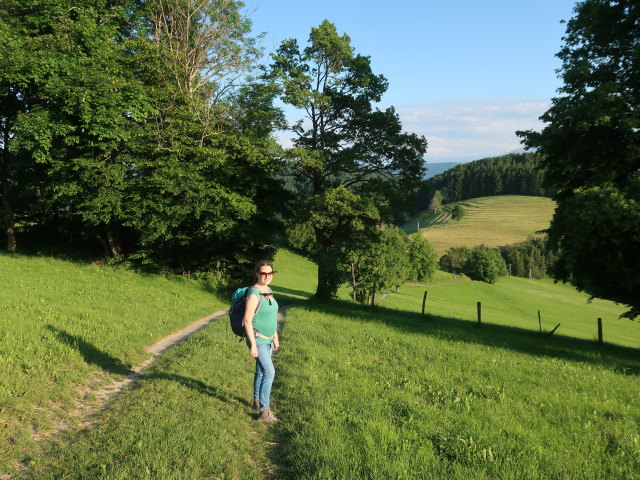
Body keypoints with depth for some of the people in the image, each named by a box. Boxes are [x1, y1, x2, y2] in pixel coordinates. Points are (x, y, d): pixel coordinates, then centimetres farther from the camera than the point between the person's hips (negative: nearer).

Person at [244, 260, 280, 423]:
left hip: (267, 339, 8)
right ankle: (264, 412, -7)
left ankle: (257, 401, 35)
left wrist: (275, 337, 19)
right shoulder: (254, 294, -22)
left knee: (261, 371, 19)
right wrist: (253, 345, -22)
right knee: (269, 372, -12)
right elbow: (247, 320, -22)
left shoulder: (268, 291, 5)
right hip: (257, 340, -8)